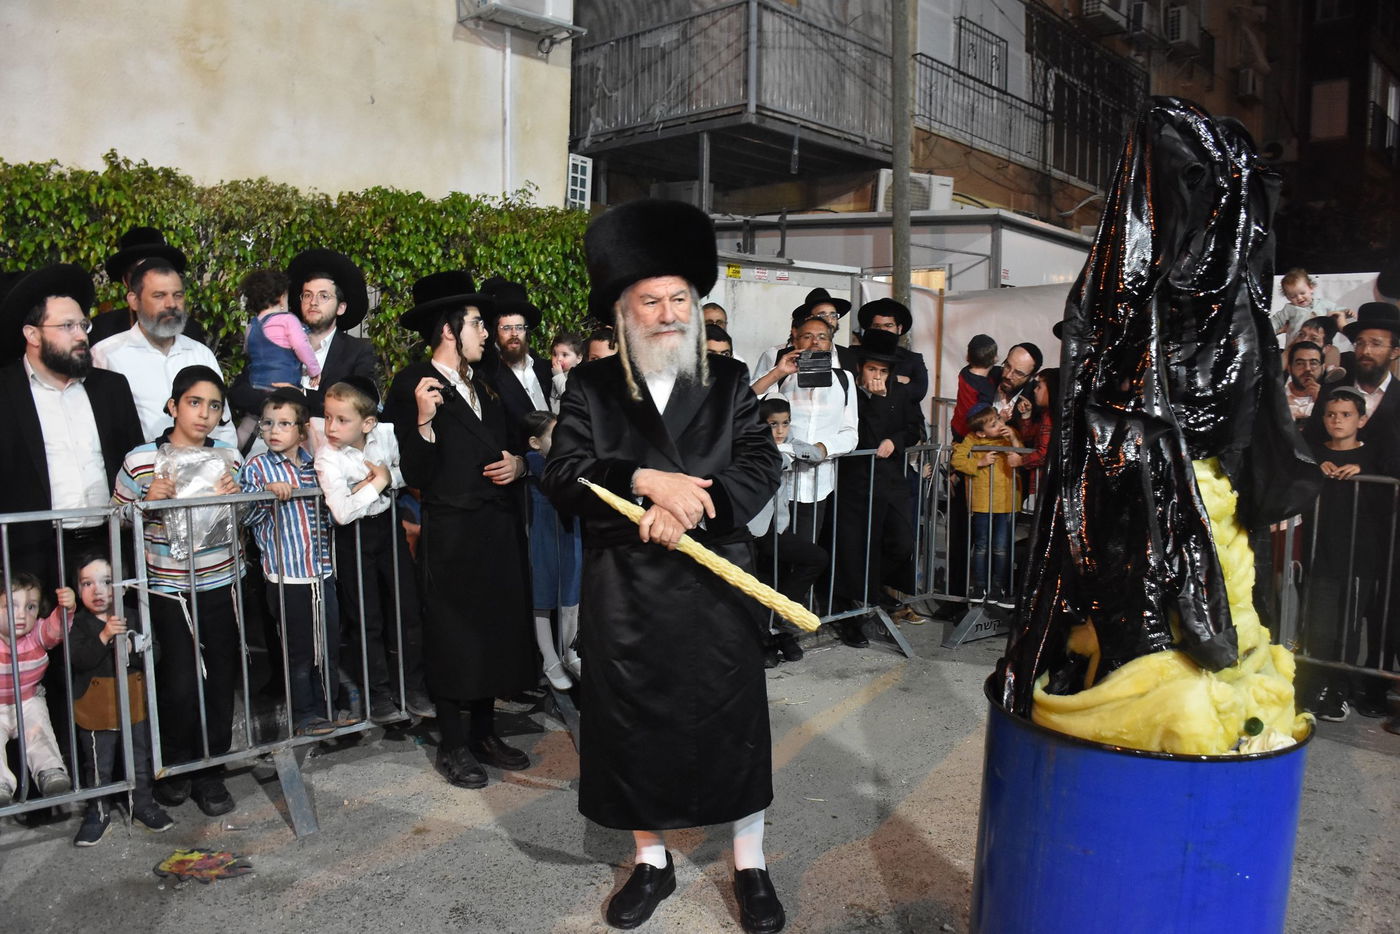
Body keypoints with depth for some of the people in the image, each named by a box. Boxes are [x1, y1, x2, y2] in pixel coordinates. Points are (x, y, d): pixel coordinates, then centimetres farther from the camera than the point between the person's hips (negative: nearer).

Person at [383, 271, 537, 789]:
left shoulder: (484, 385, 13)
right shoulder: (413, 386, -8)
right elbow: (416, 474, -14)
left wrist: (518, 463, 2)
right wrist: (424, 421, -29)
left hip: (499, 528, 7)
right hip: (452, 532, -7)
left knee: (495, 628, 13)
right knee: (452, 635, 4)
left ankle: (484, 732, 28)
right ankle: (452, 744, 19)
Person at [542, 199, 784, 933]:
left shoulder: (729, 382, 4)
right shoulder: (590, 387, 1)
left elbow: (761, 467, -5)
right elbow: (562, 477, -9)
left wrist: (689, 506, -20)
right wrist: (647, 481, -22)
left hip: (715, 584, 0)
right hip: (624, 592, 0)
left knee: (733, 722, 8)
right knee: (633, 725, 11)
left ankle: (749, 866, 29)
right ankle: (651, 863, 33)